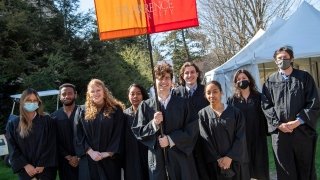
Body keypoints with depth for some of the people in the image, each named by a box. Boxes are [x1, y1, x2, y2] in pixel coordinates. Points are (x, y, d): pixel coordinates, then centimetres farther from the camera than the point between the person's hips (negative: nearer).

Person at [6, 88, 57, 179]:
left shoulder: (47, 121, 0)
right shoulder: (13, 124, 4)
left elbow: (51, 145, -4)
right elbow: (13, 148, 0)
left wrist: (42, 165, -12)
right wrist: (26, 165, -10)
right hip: (25, 170, 1)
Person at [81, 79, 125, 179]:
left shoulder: (116, 110, 0)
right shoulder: (85, 113, 8)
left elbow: (119, 134, -5)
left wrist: (108, 153, -13)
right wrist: (90, 152, -12)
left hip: (110, 158, -2)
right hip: (91, 159, 2)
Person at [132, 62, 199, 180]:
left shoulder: (182, 103, 3)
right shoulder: (145, 105, 4)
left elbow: (192, 129, -2)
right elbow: (137, 131, 2)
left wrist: (170, 140, -12)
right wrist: (153, 124, -16)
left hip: (180, 156, 0)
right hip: (157, 158, 0)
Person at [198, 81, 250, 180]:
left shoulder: (235, 112, 1)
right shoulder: (202, 114, 0)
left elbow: (240, 137, -5)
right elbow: (205, 140, -6)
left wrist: (230, 157, -14)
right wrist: (217, 159, -14)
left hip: (235, 162, 1)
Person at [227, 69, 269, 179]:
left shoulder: (259, 97, 6)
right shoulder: (232, 100, 6)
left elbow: (264, 116, 1)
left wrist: (265, 132, -10)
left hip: (257, 137, 0)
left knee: (259, 166, 6)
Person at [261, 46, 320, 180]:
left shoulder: (305, 77, 3)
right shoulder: (270, 81, 8)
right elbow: (266, 106, 2)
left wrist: (298, 121, -12)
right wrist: (278, 124, -11)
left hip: (303, 131, -1)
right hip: (279, 132, 1)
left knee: (306, 169, 11)